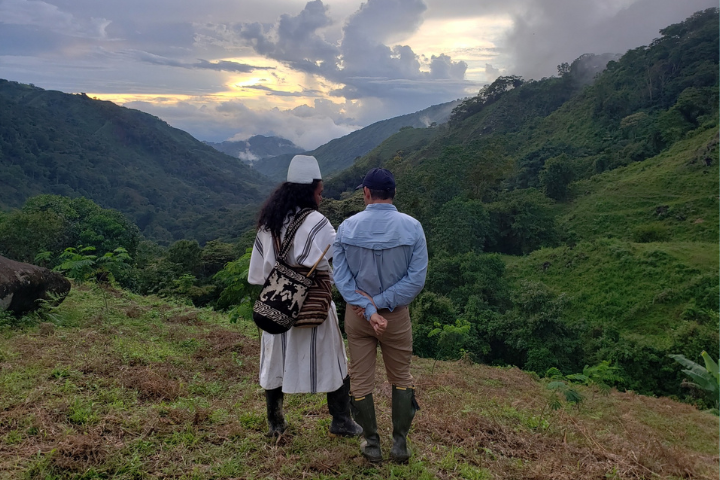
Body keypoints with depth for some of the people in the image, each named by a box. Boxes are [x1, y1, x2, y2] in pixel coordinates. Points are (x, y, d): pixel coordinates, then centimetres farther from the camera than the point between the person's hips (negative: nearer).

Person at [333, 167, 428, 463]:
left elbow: (341, 278, -13)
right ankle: (400, 443, 21)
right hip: (396, 315, 0)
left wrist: (368, 310, -16)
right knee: (401, 378, 18)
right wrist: (379, 302, -15)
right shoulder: (412, 227, -11)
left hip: (357, 314, 1)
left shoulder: (347, 227, -9)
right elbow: (416, 279, -16)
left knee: (361, 381, 14)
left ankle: (372, 445, 24)